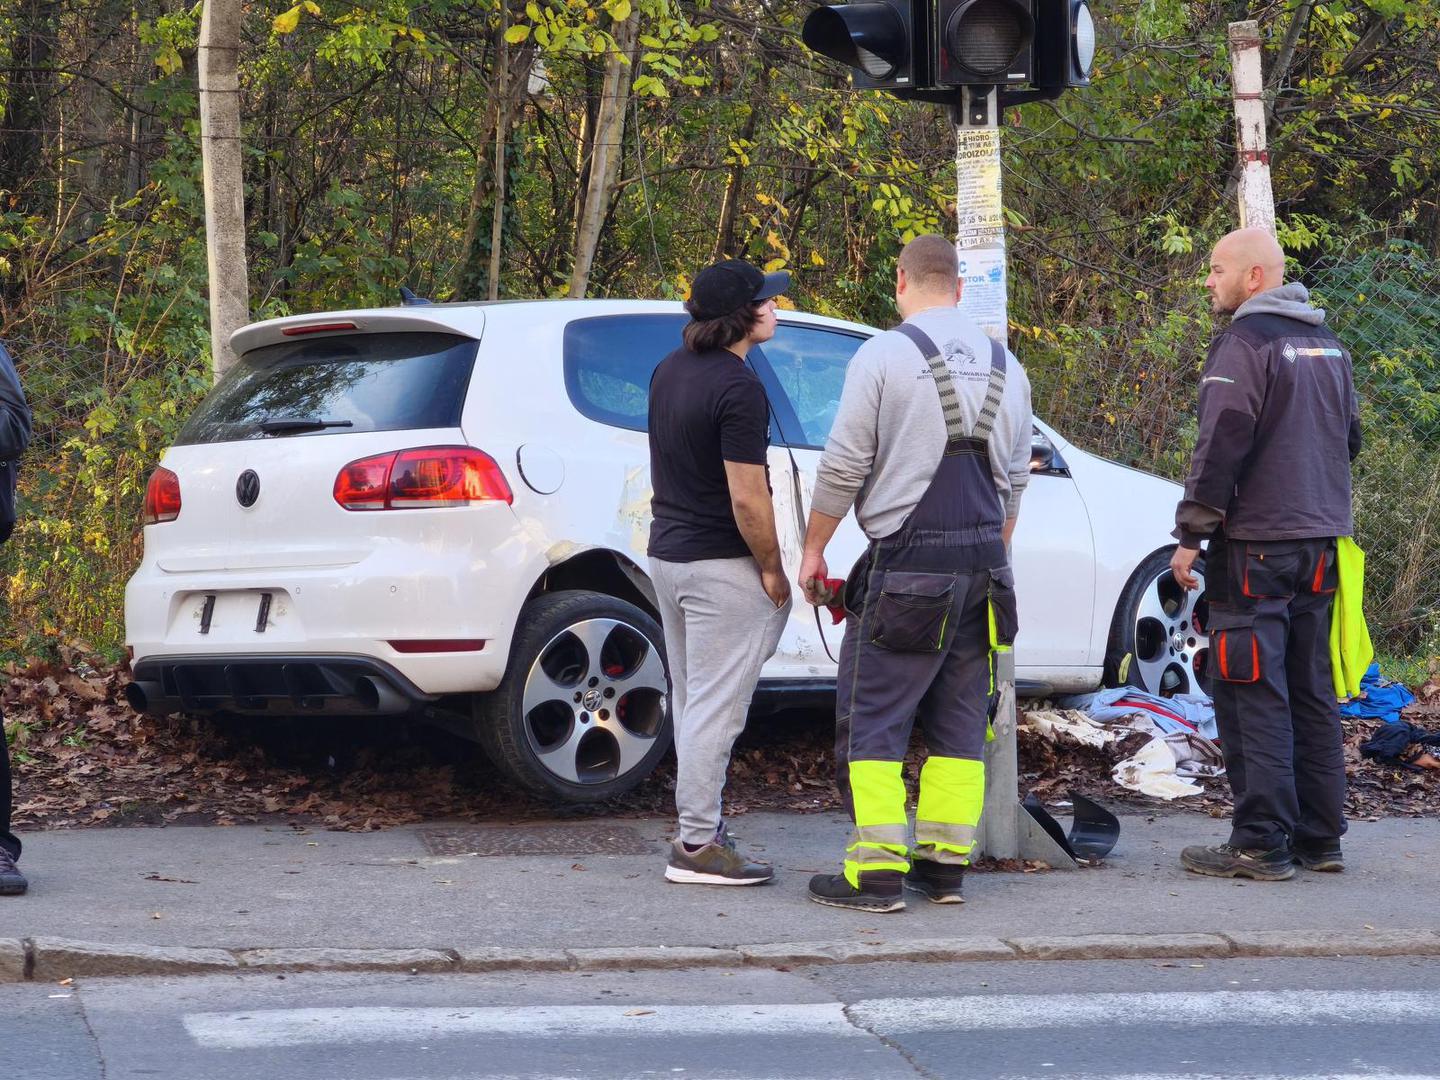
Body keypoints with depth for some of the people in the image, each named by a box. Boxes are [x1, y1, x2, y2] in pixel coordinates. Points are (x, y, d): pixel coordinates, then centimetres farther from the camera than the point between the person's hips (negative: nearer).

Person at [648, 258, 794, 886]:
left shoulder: (671, 370, 8)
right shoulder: (739, 389, -20)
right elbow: (747, 499, -21)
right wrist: (773, 570, -9)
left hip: (667, 553, 9)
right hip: (720, 565, -9)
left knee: (690, 702, 17)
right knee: (715, 708, -5)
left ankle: (700, 821, 25)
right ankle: (697, 846, -2)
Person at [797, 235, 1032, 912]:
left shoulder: (884, 354, -7)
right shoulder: (1004, 367, 12)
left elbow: (844, 467, -7)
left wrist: (812, 549, 3)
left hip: (905, 563, -6)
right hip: (982, 564, 6)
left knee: (873, 719, -3)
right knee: (959, 721, 11)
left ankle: (877, 871, -9)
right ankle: (945, 864, 11)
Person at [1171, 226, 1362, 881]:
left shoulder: (1244, 343, -12)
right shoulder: (1326, 344, 15)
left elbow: (1221, 446, -17)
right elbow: (1349, 438, 24)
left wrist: (1191, 535, -12)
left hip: (1255, 546, -8)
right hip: (1319, 544, 8)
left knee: (1252, 698, -6)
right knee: (1312, 693, 12)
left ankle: (1262, 845, -7)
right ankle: (1320, 839, 14)